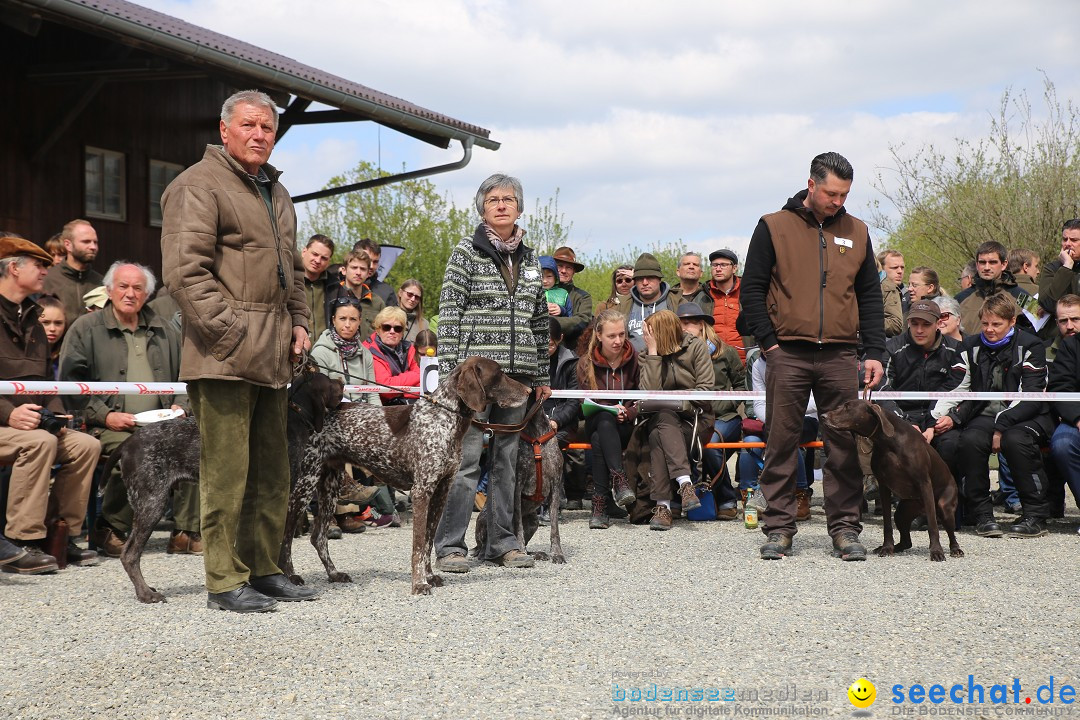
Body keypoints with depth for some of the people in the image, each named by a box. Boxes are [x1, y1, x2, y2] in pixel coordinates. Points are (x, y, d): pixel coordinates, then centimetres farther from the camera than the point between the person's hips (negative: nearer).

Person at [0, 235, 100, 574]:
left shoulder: (31, 320, 19)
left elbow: (43, 379, 24)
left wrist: (55, 415, 6)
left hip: (32, 422, 8)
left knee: (86, 445, -9)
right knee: (38, 442, -33)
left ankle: (65, 534, -2)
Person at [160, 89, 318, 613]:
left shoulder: (275, 192, 23)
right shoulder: (198, 186, -5)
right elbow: (185, 270, -15)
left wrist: (298, 324, 15)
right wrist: (229, 333, -18)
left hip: (272, 356, 9)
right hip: (224, 353, -9)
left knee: (271, 470, 11)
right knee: (226, 470, -7)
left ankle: (264, 569, 19)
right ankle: (225, 581, -2)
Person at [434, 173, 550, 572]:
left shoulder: (529, 257, 14)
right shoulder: (466, 252, 0)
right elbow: (449, 313, -5)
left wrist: (542, 375, 14)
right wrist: (450, 370, -12)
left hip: (519, 372, 5)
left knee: (508, 458, 8)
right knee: (465, 458, -7)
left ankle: (502, 542, 15)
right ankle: (449, 546, -3)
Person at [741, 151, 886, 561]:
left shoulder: (856, 232, 12)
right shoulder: (774, 227, 3)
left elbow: (870, 296, 15)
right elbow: (752, 290, 3)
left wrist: (874, 352, 6)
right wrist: (768, 341, -6)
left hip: (840, 357, 2)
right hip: (788, 354, -2)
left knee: (845, 445, 2)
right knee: (782, 443, 0)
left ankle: (845, 528, 9)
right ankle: (779, 528, 6)